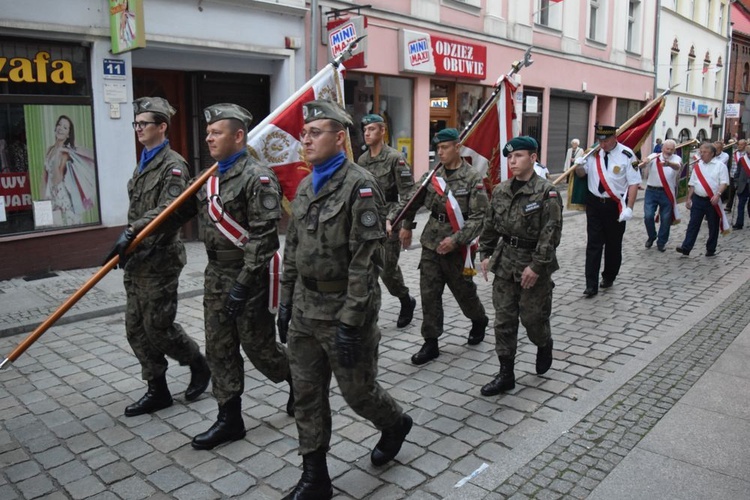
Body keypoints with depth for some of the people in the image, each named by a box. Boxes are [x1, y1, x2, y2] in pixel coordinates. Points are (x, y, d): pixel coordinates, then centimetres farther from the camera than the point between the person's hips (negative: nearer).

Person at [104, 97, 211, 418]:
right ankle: (157, 391, 21)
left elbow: (168, 209, -24)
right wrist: (127, 245, 17)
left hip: (160, 259, -8)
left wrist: (130, 232, -34)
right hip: (136, 260, 9)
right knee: (136, 328, 10)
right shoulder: (143, 163, 15)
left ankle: (199, 366, 23)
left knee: (158, 327, -2)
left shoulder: (173, 165, -10)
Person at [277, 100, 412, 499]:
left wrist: (351, 322, -21)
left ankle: (395, 425, 41)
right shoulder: (306, 187, 10)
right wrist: (286, 302, 13)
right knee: (306, 393, 11)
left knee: (357, 390, 9)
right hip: (305, 309, 7)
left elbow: (365, 259, -20)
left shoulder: (359, 185, -15)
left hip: (344, 309, -7)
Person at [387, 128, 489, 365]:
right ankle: (430, 343, 13)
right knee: (429, 294, 3)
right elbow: (411, 200, 5)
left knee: (464, 290, 13)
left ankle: (479, 321, 43)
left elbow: (479, 217, -14)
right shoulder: (432, 174, 4)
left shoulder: (473, 178, -9)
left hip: (457, 247, -4)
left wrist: (456, 239, -23)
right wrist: (391, 219, -9)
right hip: (431, 244, 4)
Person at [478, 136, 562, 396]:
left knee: (533, 317, 6)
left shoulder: (546, 192, -12)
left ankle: (544, 346, 41)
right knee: (504, 320, 6)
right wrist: (486, 254, 9)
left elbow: (551, 232, -16)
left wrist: (536, 266, -19)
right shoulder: (500, 190, 5)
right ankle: (506, 374, 16)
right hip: (505, 263, 5)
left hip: (534, 266, -5)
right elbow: (490, 225, 14)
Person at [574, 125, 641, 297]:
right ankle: (591, 285, 3)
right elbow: (581, 174, 12)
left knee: (613, 244, 12)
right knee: (593, 245, 0)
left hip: (615, 205, -2)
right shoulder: (593, 152, 0)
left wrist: (629, 208, -15)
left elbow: (634, 183, -9)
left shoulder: (626, 155, -12)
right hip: (594, 203, 3)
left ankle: (609, 277, 33)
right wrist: (579, 165, -12)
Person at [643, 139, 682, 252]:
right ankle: (652, 237, 22)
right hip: (651, 191, 0)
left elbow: (677, 167, -25)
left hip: (667, 193, 0)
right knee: (648, 216, -5)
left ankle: (661, 242, 22)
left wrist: (668, 164, -48)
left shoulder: (676, 159, -1)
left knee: (666, 219, 5)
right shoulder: (654, 156, 1)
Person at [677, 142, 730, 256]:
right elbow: (692, 184, 15)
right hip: (698, 199, 3)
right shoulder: (698, 166, 11)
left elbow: (724, 182, -9)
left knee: (713, 226, 6)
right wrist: (688, 198, 12)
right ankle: (686, 248, -6)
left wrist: (717, 194, -23)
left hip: (713, 201, -3)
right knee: (693, 224, -2)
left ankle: (711, 250, 16)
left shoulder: (720, 165, -2)